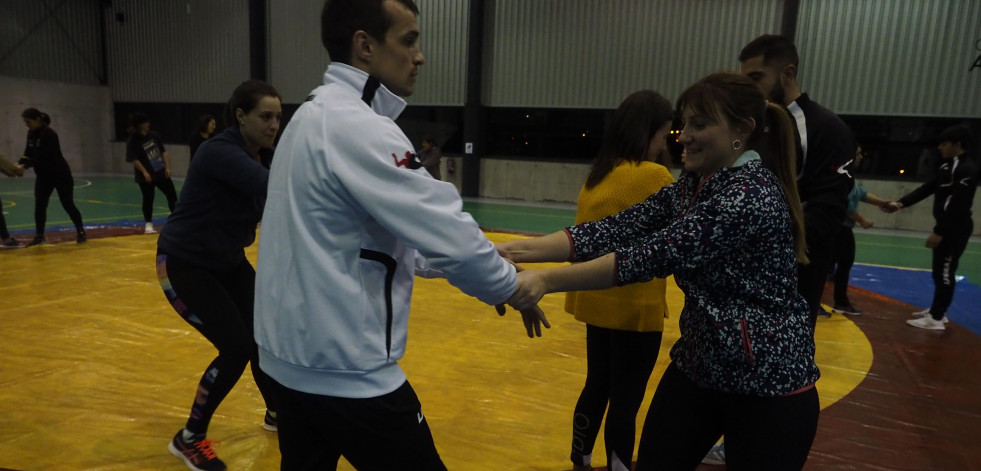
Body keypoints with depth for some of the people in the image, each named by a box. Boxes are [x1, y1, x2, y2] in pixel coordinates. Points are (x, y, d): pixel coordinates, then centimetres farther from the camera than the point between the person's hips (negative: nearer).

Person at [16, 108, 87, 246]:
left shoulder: (49, 134, -19)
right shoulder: (31, 134, 4)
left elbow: (42, 157, -25)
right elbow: (28, 153, 5)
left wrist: (25, 166, -28)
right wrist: (19, 163, -12)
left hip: (60, 175, -7)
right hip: (43, 176, 7)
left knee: (68, 205, -2)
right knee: (39, 205, 0)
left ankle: (80, 232, 11)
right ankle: (39, 236, 5)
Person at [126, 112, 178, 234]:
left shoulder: (153, 135, 5)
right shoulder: (133, 141, -11)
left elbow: (163, 152, 8)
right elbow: (134, 159, -15)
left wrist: (167, 167, 1)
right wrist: (144, 172, -22)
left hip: (161, 172, 5)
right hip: (145, 176, -5)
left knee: (172, 194, 6)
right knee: (148, 199, 2)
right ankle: (148, 224, 15)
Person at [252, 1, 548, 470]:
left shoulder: (312, 117, 9)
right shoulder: (358, 127, -21)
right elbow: (445, 232, -22)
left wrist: (480, 264, 11)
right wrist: (511, 287, -4)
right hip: (345, 369, -9)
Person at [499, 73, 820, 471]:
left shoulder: (754, 194, -22)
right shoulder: (689, 187, 2)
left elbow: (655, 254, -32)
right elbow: (614, 230, -8)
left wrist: (547, 280, -36)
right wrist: (518, 249, -18)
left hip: (767, 385, -6)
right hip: (696, 367, 7)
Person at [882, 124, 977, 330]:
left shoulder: (967, 170, -18)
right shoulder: (948, 165, 12)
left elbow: (958, 205, -23)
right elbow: (927, 188, 13)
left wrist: (938, 232, -23)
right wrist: (900, 203, 3)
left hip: (956, 230, -10)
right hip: (946, 227, 10)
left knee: (945, 273, -4)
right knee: (939, 272, 18)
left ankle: (936, 318, 1)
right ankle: (936, 310, 30)